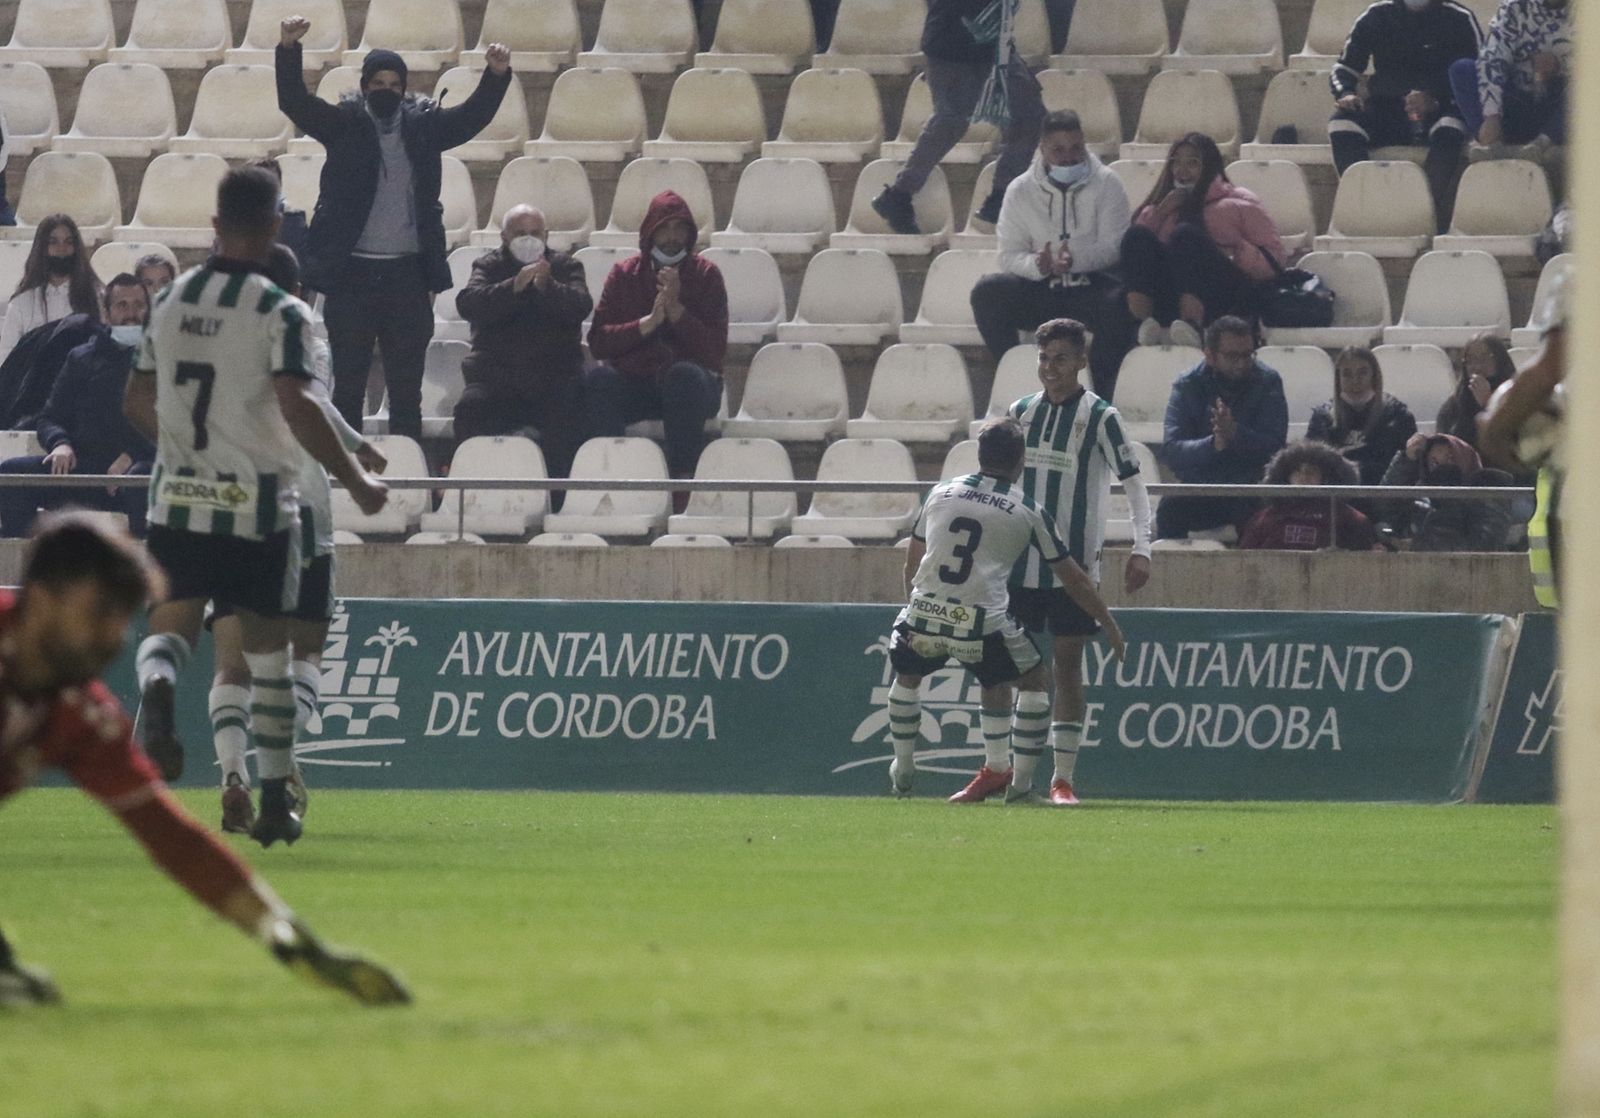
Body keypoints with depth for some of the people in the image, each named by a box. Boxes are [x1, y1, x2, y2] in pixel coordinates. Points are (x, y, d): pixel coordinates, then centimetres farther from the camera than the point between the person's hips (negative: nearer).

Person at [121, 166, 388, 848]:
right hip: (256, 503, -3)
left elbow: (137, 402, 15)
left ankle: (156, 685, -37)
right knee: (267, 651, 9)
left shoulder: (170, 302, 7)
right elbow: (297, 406, -21)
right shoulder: (279, 313, -10)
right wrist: (355, 481, -11)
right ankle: (274, 802, 13)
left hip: (178, 499, 3)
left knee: (170, 627, 0)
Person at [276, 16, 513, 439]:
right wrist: (289, 50, -22)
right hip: (351, 273, -1)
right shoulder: (345, 124, 3)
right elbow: (294, 102, -6)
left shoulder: (424, 126, 8)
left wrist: (497, 76, -16)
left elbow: (473, 116, 2)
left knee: (406, 388, 5)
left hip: (407, 274, 1)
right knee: (348, 384, 5)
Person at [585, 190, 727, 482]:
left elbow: (715, 348, -7)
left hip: (687, 383, -1)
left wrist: (675, 310, -17)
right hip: (632, 385, 1)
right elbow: (598, 342, -4)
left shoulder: (705, 275, 4)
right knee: (599, 378, -30)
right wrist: (648, 323, -16)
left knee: (684, 374, -36)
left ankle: (682, 477, -34)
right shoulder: (624, 274, 8)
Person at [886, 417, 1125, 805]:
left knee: (906, 676, 32)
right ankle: (1020, 784, 14)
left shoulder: (941, 494, 13)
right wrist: (1109, 624, 24)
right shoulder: (1029, 512, 6)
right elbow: (1071, 577, 12)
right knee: (1033, 681, 18)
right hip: (981, 623, -3)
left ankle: (902, 772, 39)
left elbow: (912, 561, 22)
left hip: (924, 613, 3)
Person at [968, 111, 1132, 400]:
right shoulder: (1021, 191, 6)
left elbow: (1113, 246, -10)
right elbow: (1010, 255, 1)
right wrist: (1036, 265, -24)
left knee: (1117, 307, -37)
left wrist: (1075, 259, -31)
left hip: (1092, 285, -2)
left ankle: (1101, 395, -25)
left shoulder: (1105, 183, 1)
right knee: (986, 292, -24)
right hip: (1040, 290, 2)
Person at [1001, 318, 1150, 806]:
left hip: (1075, 564, -4)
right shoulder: (1021, 412, 8)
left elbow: (1133, 483, -6)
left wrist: (1141, 548, -16)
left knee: (1067, 665, -3)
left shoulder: (1100, 417, -6)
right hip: (1020, 561, 4)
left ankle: (1063, 777, 2)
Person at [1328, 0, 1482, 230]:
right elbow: (1344, 68, 13)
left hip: (1439, 110, -2)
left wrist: (1435, 101, -21)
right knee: (1341, 126, -28)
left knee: (1450, 128, -37)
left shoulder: (1460, 19, 1)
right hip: (1385, 111, 2)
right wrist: (1346, 94, -11)